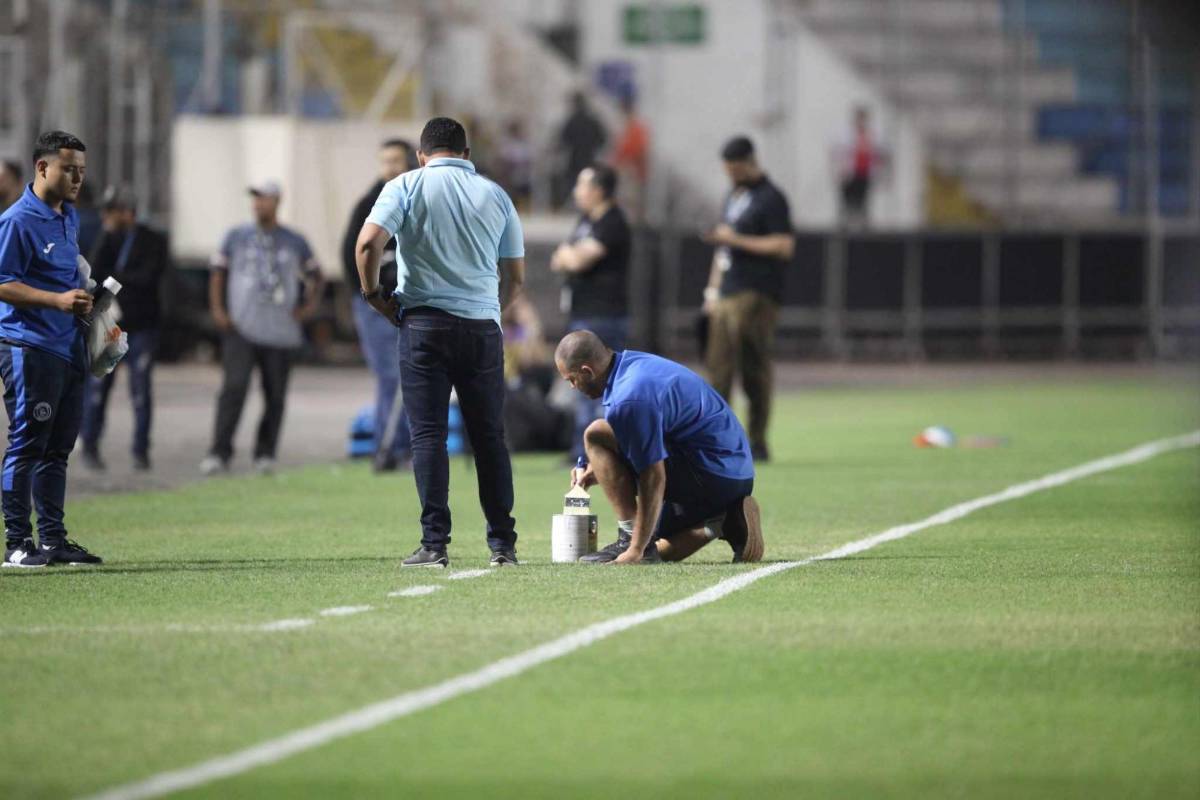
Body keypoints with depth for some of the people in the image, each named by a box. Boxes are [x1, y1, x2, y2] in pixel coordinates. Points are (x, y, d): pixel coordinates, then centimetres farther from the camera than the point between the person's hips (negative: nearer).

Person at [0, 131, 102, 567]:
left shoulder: (70, 217, 15)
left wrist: (82, 299, 12)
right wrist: (57, 300, -22)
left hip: (69, 347, 9)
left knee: (58, 448, 12)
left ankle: (53, 539, 19)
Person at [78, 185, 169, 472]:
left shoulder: (154, 242, -1)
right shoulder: (109, 240, 8)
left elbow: (148, 277, -14)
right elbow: (94, 273, -7)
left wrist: (111, 277, -11)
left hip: (141, 327, -2)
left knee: (141, 390, -2)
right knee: (97, 386, -2)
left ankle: (141, 451, 5)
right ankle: (89, 445, 8)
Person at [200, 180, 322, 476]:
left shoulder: (295, 242, 10)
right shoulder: (236, 237, 8)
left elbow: (314, 275, 23)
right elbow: (218, 272, 13)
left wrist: (310, 305, 9)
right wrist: (217, 310, 2)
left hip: (281, 332, 2)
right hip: (241, 330, -2)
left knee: (275, 395, 2)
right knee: (234, 387, -15)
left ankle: (265, 454, 14)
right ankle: (219, 454, -16)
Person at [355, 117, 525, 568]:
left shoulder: (407, 186, 2)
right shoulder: (496, 195, 11)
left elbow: (368, 243, -12)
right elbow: (515, 277, 12)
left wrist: (373, 294, 2)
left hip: (424, 323, -2)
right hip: (483, 327, 2)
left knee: (428, 435, -1)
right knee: (489, 437, 8)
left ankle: (435, 544, -7)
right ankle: (502, 544, 8)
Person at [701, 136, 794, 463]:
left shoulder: (770, 199, -6)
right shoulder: (733, 197, 21)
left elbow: (784, 246, -15)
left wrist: (736, 239, -16)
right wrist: (713, 290, 21)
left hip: (755, 296, -8)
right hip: (726, 296, 8)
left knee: (754, 368, -8)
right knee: (719, 366, 3)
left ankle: (758, 443, -6)